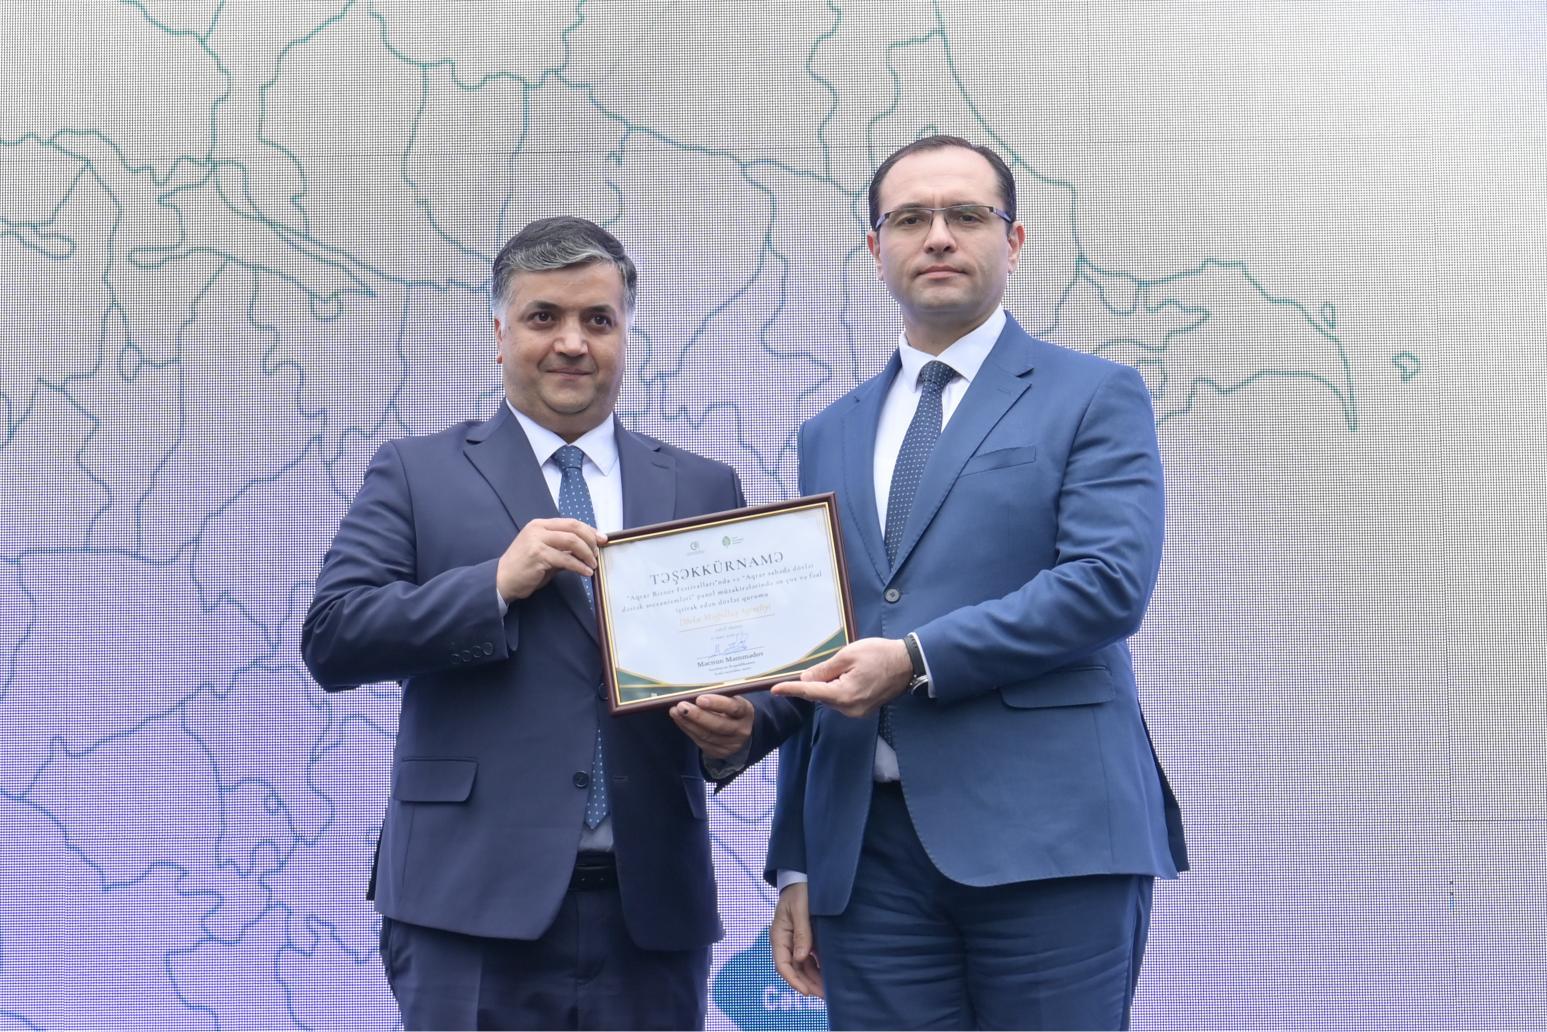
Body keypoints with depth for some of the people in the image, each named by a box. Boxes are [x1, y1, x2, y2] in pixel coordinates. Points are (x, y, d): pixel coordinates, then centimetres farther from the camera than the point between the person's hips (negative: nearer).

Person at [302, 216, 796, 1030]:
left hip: (652, 905, 3)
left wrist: (737, 725, -13)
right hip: (473, 899, -2)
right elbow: (330, 638, -3)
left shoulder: (705, 490, 10)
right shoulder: (416, 474, 5)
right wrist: (497, 583, -15)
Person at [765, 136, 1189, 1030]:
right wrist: (796, 862, 14)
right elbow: (816, 659, 15)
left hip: (1046, 838, -4)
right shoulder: (832, 435, 16)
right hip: (867, 850, 4)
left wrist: (915, 661, -17)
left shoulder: (1095, 397, 3)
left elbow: (1109, 582, -12)